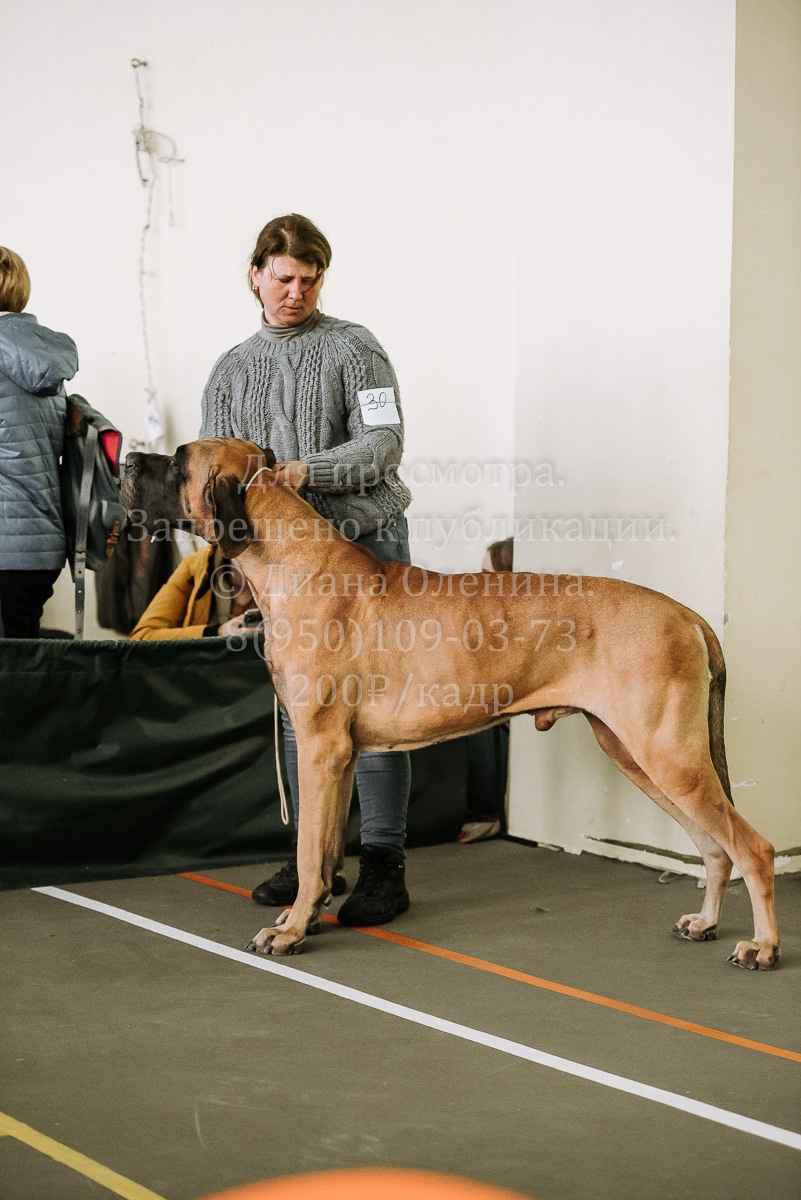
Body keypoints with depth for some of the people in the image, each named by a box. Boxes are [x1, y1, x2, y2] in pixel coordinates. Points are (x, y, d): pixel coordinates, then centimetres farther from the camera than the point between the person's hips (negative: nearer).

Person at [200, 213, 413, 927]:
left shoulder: (352, 348, 0)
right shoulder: (231, 371, 15)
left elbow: (384, 443, -10)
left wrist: (307, 472, -23)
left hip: (365, 543, -5)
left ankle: (384, 863, -2)